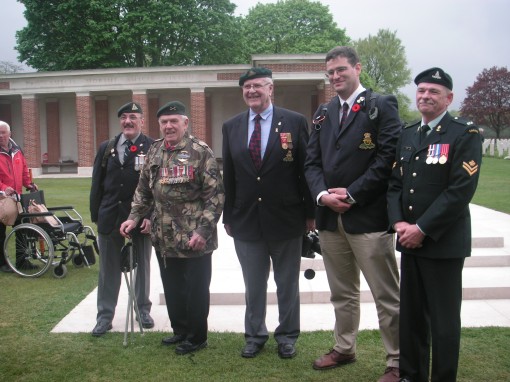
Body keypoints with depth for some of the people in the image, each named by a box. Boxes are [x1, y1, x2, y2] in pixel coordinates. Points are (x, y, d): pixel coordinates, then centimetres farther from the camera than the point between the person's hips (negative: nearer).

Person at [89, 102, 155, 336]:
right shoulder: (106, 148, 7)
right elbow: (97, 185, 8)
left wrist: (151, 216, -16)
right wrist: (96, 216, 5)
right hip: (110, 217, 3)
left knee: (142, 265, 12)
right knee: (108, 268, 10)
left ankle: (143, 310, 29)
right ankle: (105, 315, 21)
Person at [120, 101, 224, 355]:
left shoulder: (200, 152, -11)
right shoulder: (154, 151, 9)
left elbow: (215, 195, -14)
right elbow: (144, 189, 17)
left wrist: (203, 230, -19)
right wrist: (134, 216, 6)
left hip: (194, 239, -6)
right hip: (164, 238, 6)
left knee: (196, 290, 6)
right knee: (172, 288, 17)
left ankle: (197, 337, 24)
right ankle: (180, 330, 36)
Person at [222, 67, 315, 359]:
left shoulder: (295, 122, -4)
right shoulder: (231, 127, 5)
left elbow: (307, 170, -3)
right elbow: (229, 176, 7)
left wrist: (310, 213, -4)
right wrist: (228, 217, 7)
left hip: (286, 219, -2)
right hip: (246, 220, 2)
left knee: (288, 284, 13)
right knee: (253, 285, 14)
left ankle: (287, 336, 30)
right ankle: (255, 335, 31)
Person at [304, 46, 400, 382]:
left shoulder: (382, 106, -2)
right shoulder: (323, 114, 16)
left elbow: (388, 156, -12)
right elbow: (313, 162, 12)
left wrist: (352, 194, -14)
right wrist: (322, 194, -7)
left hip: (369, 216, -5)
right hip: (330, 217, 6)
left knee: (387, 296, 2)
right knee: (342, 293, 18)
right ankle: (344, 349, 33)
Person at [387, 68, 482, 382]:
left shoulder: (465, 134, -6)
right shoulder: (407, 135, 13)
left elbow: (461, 190, -15)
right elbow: (395, 183, 11)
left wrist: (422, 229, -17)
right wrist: (399, 222, -6)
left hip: (443, 243, -5)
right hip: (409, 239, 6)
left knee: (443, 320, 3)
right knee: (411, 315, 13)